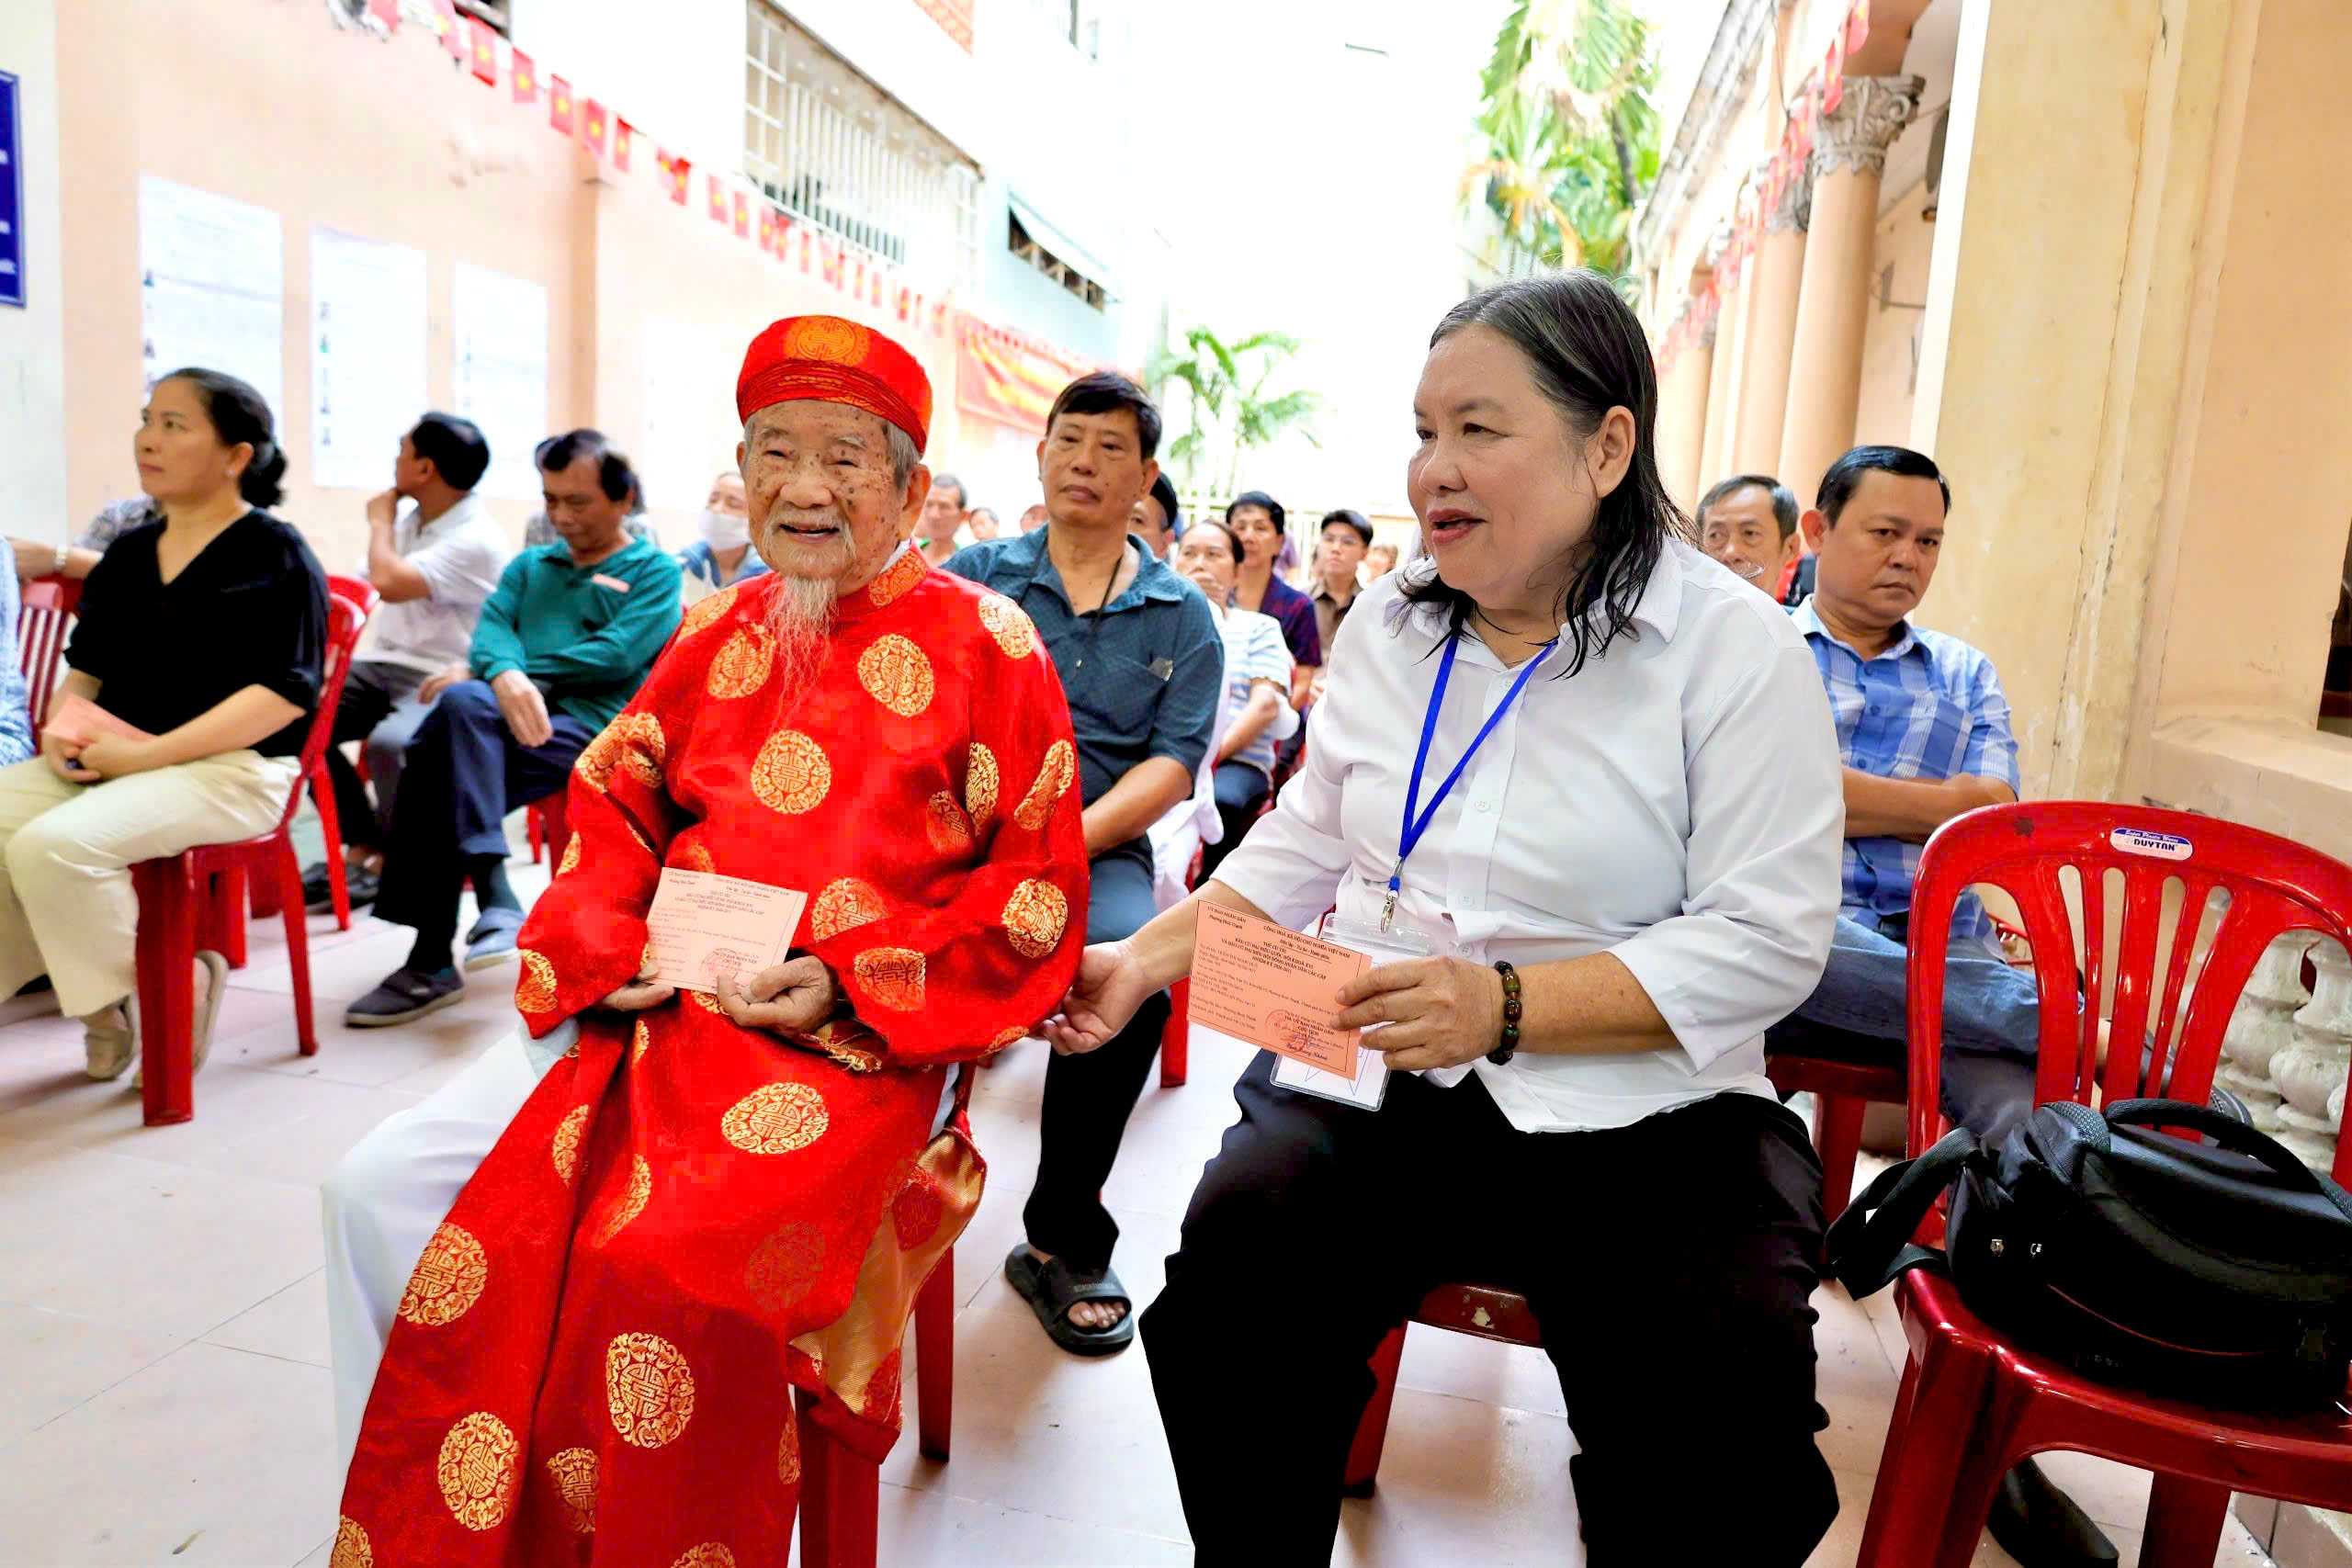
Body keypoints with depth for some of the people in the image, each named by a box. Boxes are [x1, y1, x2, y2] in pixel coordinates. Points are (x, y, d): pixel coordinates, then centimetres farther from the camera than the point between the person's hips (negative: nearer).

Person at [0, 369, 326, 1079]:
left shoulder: (275, 555, -5)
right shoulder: (127, 553, 17)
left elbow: (285, 691, -15)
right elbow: (86, 667, 23)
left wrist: (149, 754, -18)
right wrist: (67, 726, -1)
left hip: (231, 768, -7)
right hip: (111, 760, 7)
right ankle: (97, 992, -1)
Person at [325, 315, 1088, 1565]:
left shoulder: (984, 646, -2)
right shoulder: (716, 636, 14)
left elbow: (1037, 890, -5)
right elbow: (611, 802, 18)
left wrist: (852, 984, -14)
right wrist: (604, 945, -2)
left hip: (853, 1037, -5)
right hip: (660, 1009, 6)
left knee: (663, 1264, -29)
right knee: (384, 1188, -5)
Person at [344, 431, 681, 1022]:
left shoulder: (654, 570, 10)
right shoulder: (529, 566, 28)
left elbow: (616, 655, -7)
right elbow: (492, 629, 9)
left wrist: (478, 670, -6)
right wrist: (505, 675, -19)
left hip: (593, 727, -4)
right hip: (520, 719, 4)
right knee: (461, 701, -31)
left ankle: (432, 961, -26)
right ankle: (494, 900, -32)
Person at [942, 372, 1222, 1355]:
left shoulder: (1180, 616, 11)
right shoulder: (975, 575, 12)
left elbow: (1174, 763, 0)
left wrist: (1062, 842, -16)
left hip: (1099, 846, 0)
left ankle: (1062, 1241, -8)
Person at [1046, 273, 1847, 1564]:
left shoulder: (1734, 647, -5)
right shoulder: (1389, 623, 11)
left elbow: (1765, 941, -11)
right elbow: (1303, 846, 15)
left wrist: (1505, 1005, -21)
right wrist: (1145, 957, 3)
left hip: (1641, 1114, -3)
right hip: (1379, 1075, 4)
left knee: (1728, 1418, -24)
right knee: (1238, 1246, -22)